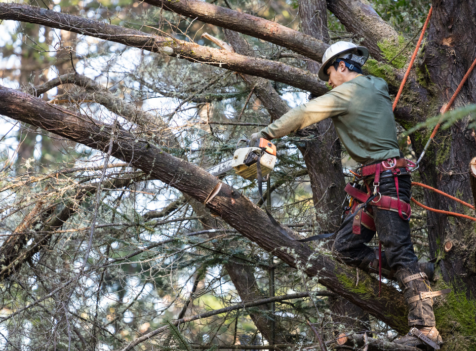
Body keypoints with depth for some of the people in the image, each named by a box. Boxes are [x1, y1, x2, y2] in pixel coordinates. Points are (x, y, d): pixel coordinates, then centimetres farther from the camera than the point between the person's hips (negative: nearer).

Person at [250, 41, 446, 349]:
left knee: (399, 252, -14)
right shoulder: (375, 89, 21)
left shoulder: (348, 92, -7)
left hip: (386, 181, -10)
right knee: (346, 246, 7)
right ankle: (418, 278, 7)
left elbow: (303, 115, -2)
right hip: (375, 184, 10)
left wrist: (266, 134, 9)